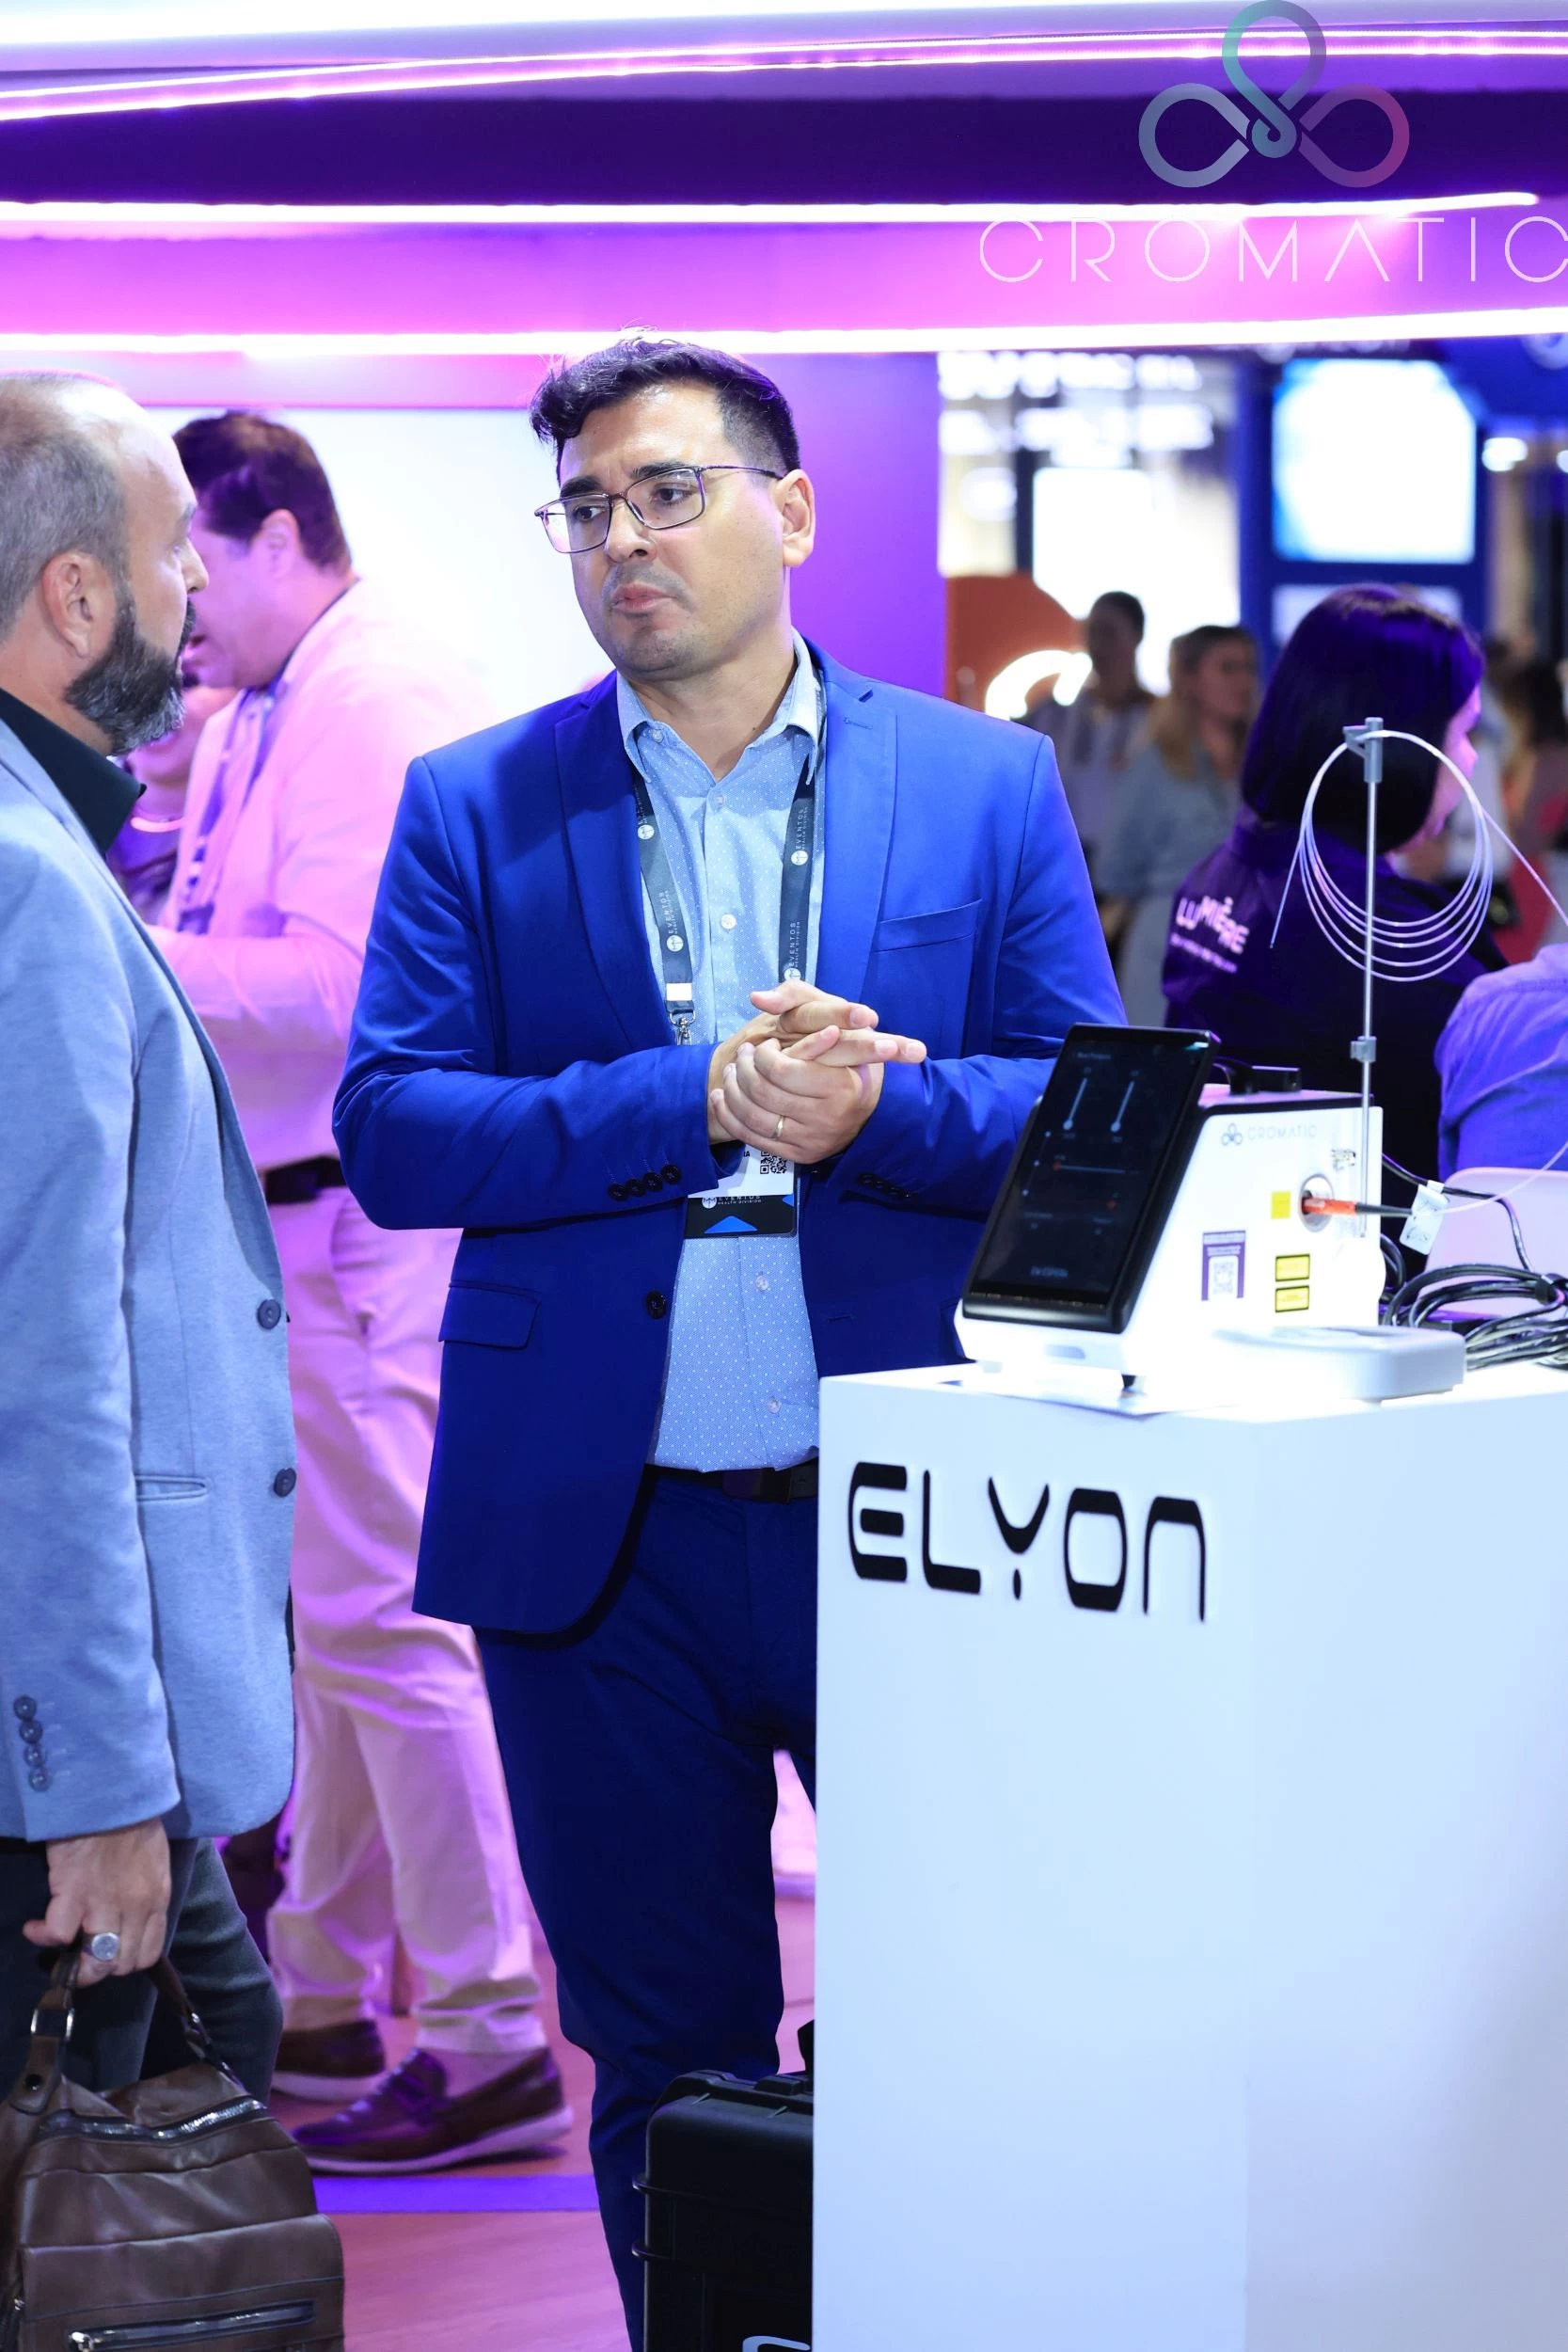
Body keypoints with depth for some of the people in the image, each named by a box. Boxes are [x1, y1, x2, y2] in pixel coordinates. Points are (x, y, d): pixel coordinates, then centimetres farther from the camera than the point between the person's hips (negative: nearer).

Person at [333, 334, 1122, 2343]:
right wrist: (698, 1100, -17)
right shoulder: (474, 808, 5)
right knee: (664, 2063, 11)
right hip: (603, 1544, 1)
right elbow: (387, 1129, -5)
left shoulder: (986, 785, 5)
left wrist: (871, 1106, -20)